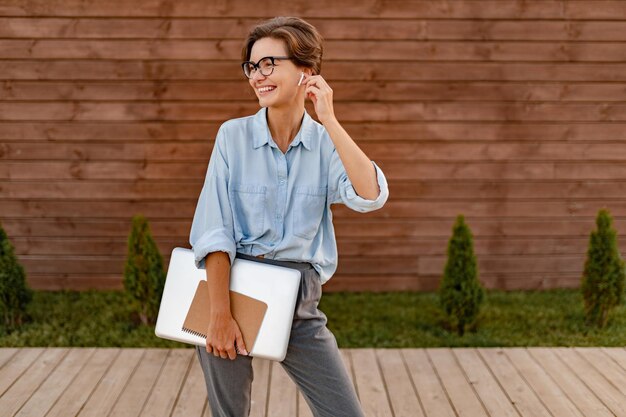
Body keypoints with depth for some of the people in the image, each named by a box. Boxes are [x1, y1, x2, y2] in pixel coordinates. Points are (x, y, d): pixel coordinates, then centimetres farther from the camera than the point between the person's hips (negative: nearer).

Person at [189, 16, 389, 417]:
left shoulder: (327, 143, 0)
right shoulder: (234, 135, -4)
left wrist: (329, 120, -18)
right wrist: (220, 313, -16)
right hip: (233, 286, -1)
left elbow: (372, 196, -19)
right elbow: (213, 229, -9)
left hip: (299, 301, 1)